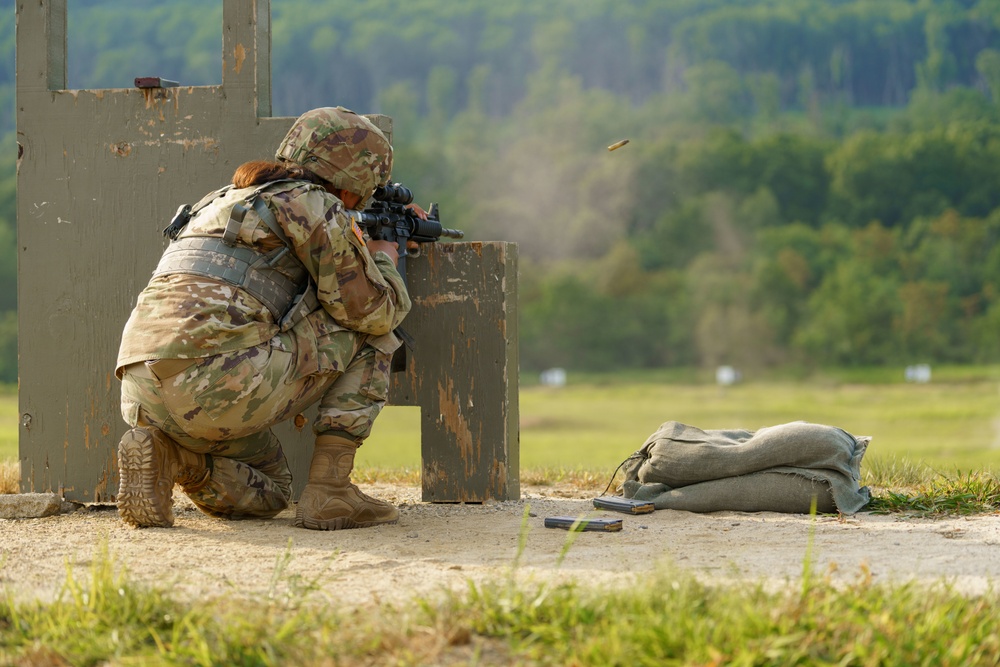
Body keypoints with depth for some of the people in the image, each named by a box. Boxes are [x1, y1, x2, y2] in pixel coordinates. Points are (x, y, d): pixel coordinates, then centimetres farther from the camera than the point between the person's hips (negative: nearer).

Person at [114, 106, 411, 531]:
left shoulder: (226, 199, 30)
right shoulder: (313, 203, 3)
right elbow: (372, 311, 5)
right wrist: (384, 259, 26)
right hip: (220, 378, -8)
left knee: (267, 492, 31)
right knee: (369, 335, 12)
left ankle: (164, 452, 3)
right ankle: (328, 492, 5)